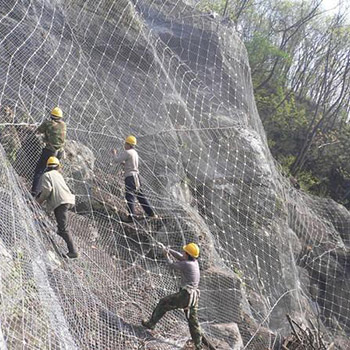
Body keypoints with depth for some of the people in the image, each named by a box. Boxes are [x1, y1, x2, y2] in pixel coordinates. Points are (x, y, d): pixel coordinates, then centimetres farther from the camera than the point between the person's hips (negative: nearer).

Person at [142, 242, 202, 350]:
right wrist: (166, 249, 21)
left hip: (185, 295, -8)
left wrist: (167, 255, 19)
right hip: (194, 296, 8)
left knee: (163, 303, 8)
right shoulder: (195, 262, 8)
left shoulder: (187, 264, -16)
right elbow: (180, 257, 19)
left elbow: (173, 264, 0)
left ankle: (151, 323, 18)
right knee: (193, 320, 13)